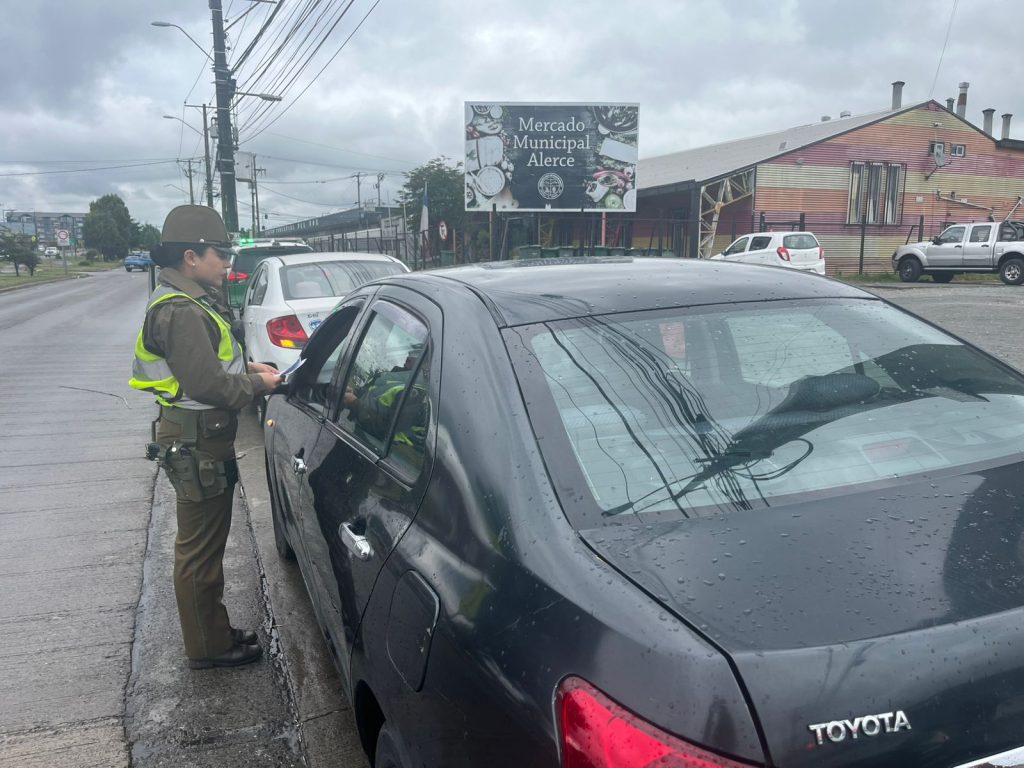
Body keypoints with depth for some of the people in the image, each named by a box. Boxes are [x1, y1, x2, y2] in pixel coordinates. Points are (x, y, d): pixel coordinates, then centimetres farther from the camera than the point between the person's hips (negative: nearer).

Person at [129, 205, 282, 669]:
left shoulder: (189, 302, 12)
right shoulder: (180, 312, -21)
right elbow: (207, 383, -27)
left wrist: (247, 368, 7)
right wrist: (258, 384, -12)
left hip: (200, 441, 11)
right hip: (197, 445, -11)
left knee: (202, 543, 19)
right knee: (200, 549, 2)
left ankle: (213, 632, 34)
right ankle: (208, 647, 16)